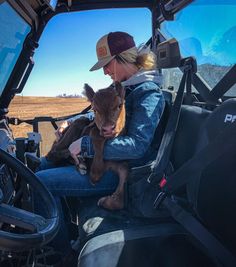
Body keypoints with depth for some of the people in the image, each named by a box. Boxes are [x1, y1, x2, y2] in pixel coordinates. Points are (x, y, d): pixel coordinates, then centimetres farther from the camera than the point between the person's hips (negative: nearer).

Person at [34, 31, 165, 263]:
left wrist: (85, 145, -26)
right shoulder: (127, 88, 11)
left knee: (42, 182, -15)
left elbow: (136, 145, -29)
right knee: (45, 164, 16)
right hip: (108, 159, 10)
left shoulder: (148, 93, -18)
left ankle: (63, 252, 2)